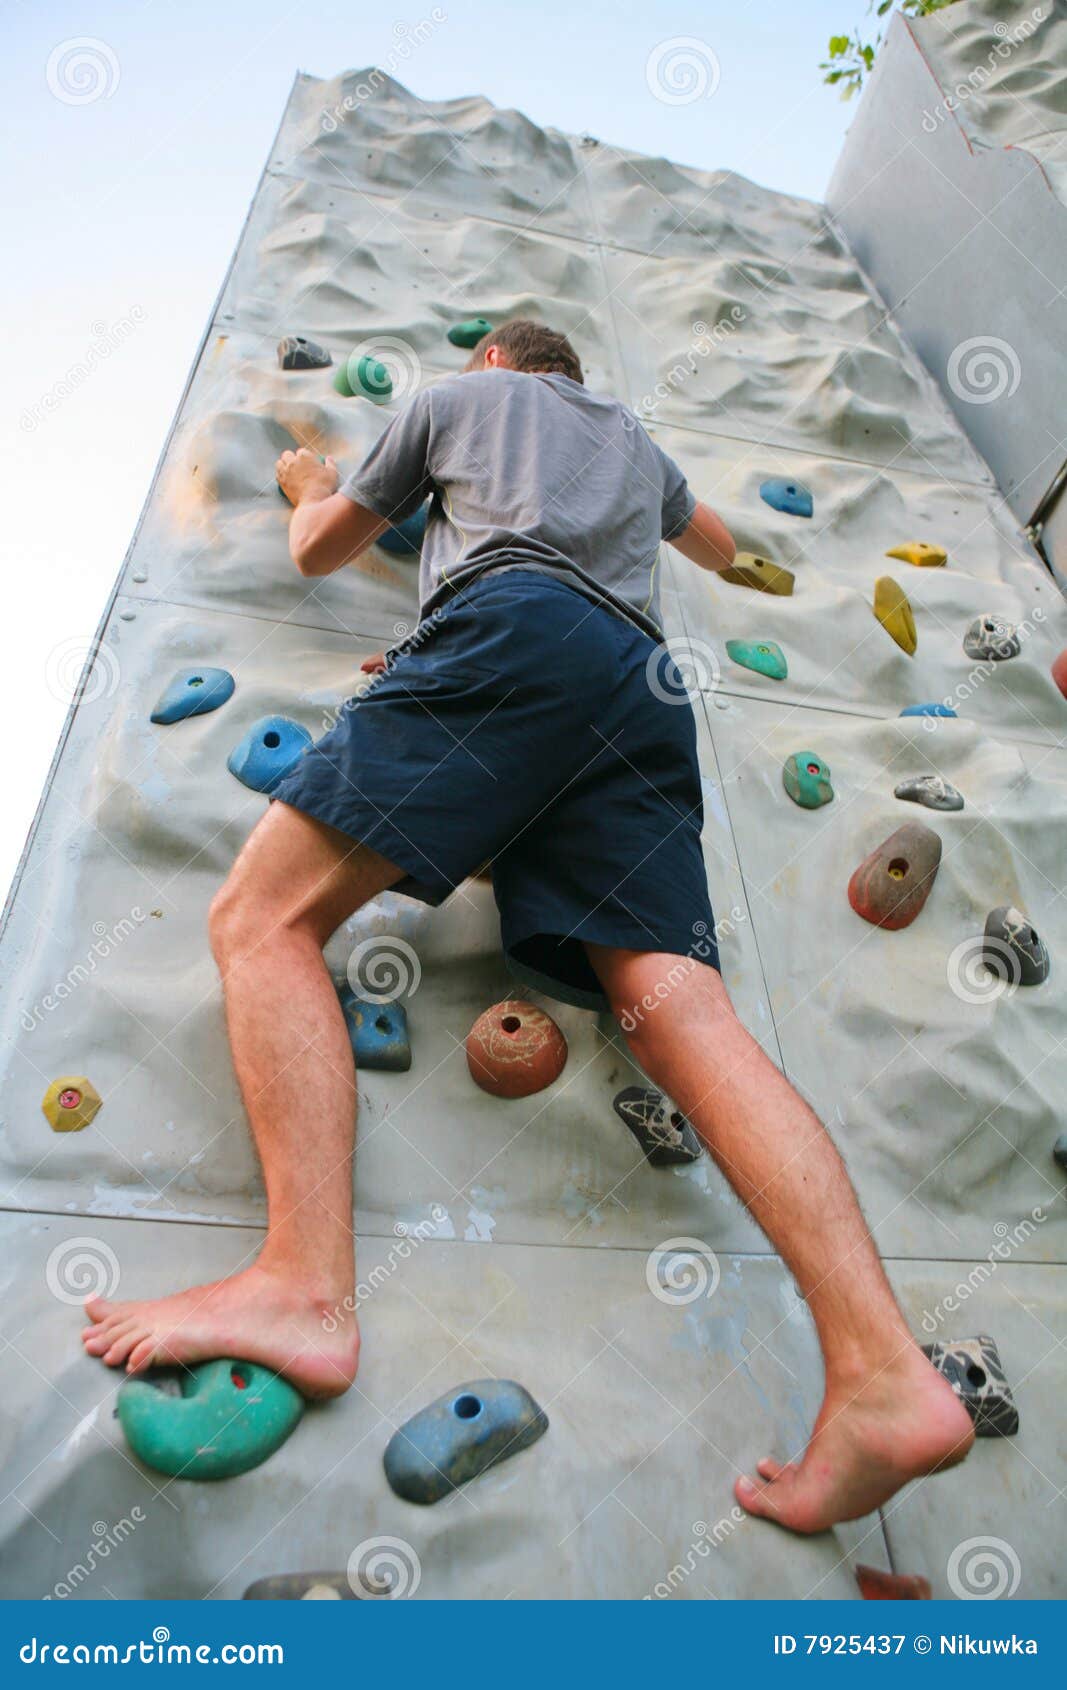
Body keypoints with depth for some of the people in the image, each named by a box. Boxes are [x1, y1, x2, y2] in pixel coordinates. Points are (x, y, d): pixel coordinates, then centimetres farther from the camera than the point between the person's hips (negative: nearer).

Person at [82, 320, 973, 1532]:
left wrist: (309, 486, 58)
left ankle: (305, 1290, -30)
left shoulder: (459, 396, 31)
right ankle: (884, 1379, -26)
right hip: (646, 681, 5)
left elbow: (319, 551, 36)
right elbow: (721, 550, 60)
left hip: (516, 622, -5)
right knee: (683, 1015, -13)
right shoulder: (636, 439, 43)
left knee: (262, 917, -10)